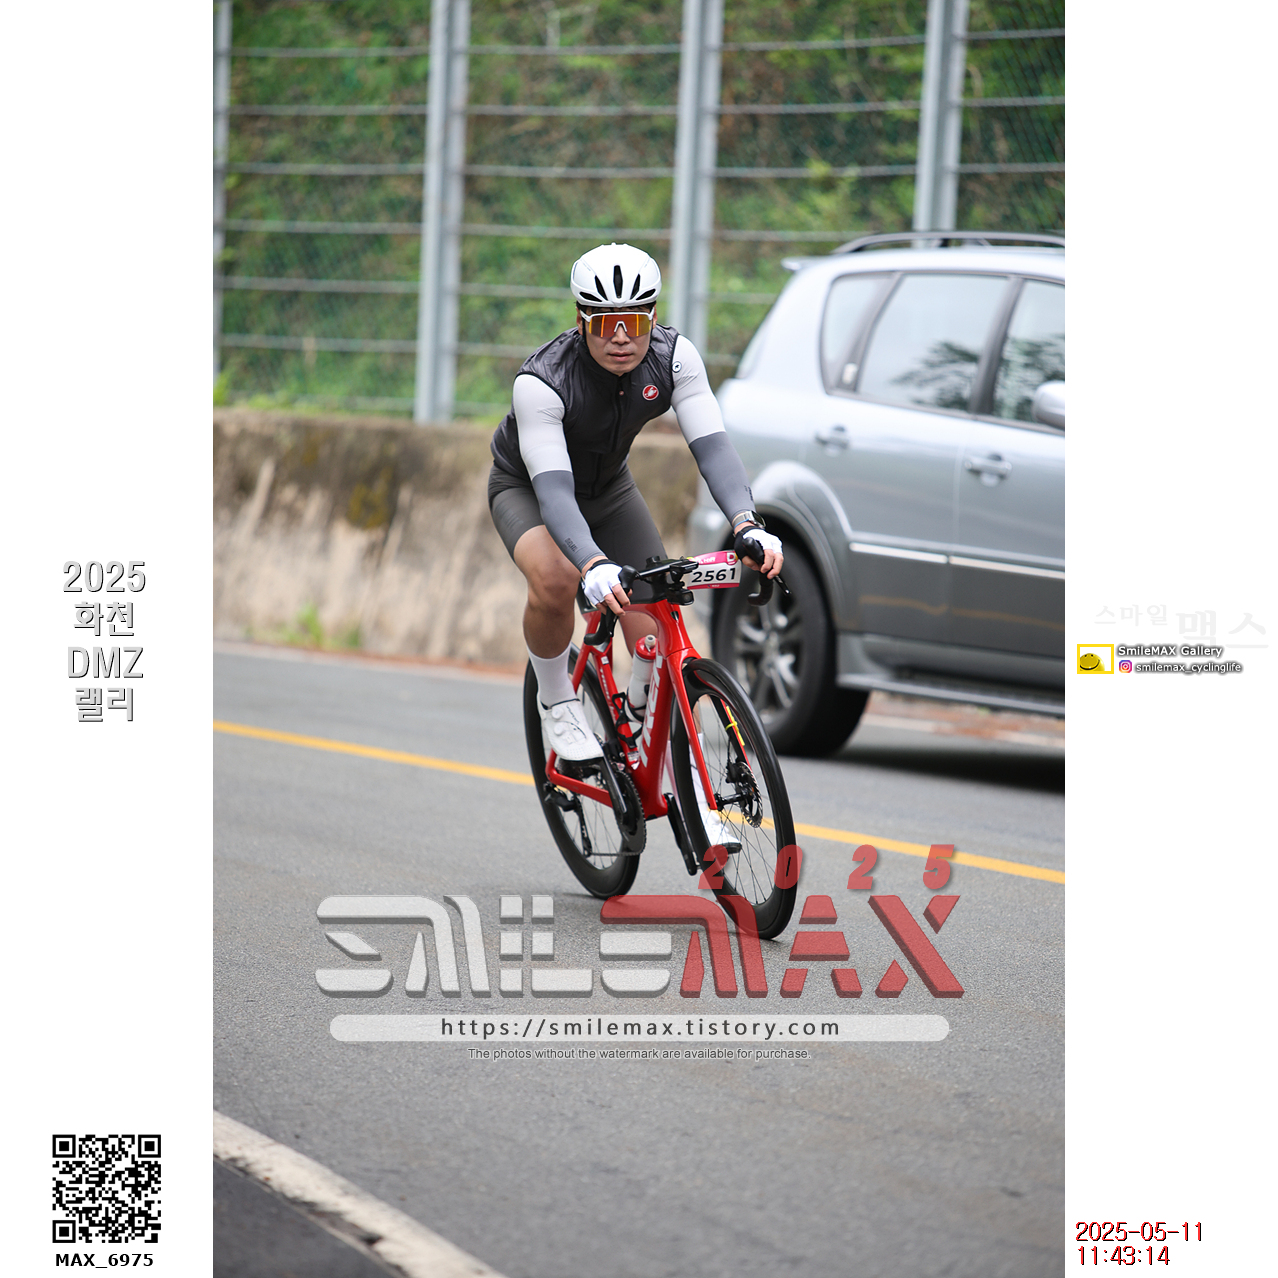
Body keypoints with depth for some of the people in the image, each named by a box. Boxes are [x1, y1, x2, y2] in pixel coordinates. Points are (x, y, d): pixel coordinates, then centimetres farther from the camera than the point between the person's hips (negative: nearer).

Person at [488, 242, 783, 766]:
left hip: (609, 489, 4)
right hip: (526, 487, -4)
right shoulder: (540, 382, -37)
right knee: (555, 581, -36)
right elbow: (553, 489, -45)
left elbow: (712, 445, -33)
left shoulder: (674, 357, -26)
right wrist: (594, 565, -62)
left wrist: (748, 525, -51)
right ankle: (556, 701, -9)